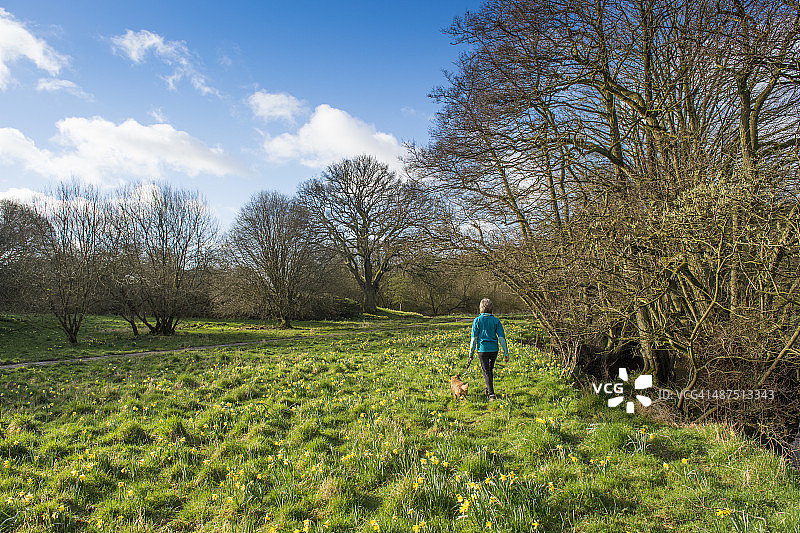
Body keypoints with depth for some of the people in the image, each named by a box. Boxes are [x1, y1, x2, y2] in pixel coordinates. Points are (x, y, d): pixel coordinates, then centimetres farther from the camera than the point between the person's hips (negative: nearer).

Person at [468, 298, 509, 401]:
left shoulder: (477, 320, -6)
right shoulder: (496, 320, 0)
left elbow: (474, 338, -6)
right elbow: (502, 338, -3)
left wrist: (471, 354, 1)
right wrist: (506, 353, 1)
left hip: (483, 349, -3)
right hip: (494, 349, 3)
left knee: (486, 372, 3)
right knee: (490, 370, 22)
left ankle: (491, 394, -7)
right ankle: (488, 390, 37)